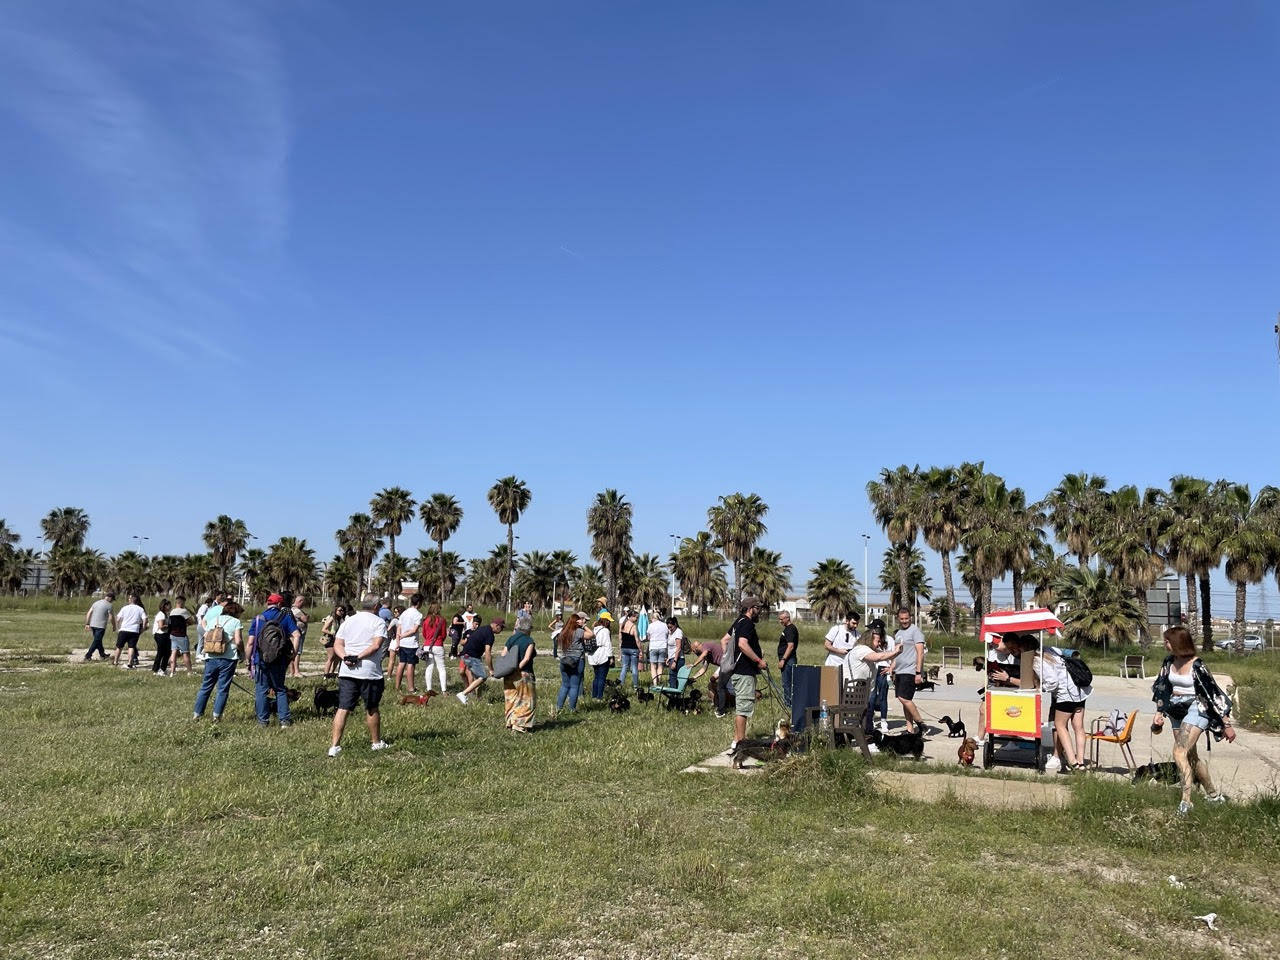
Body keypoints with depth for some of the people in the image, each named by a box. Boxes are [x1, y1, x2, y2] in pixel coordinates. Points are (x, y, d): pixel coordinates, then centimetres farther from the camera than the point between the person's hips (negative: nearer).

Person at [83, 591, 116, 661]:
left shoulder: (96, 602, 14)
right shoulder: (108, 605, -6)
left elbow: (89, 613, 12)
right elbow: (111, 617, -6)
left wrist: (87, 624, 16)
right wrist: (114, 626, 6)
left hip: (92, 625, 7)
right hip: (101, 626, -7)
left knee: (98, 640, 18)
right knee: (96, 642, -2)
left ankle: (102, 655, 30)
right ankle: (87, 656, -5)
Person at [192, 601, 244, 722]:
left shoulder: (212, 620, 13)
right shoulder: (235, 622, -1)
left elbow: (205, 637, 8)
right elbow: (238, 641, -11)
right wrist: (242, 652, 5)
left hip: (211, 658, 4)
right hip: (228, 659, -4)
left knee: (206, 686, 13)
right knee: (223, 688, 3)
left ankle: (197, 713, 18)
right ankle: (217, 715, 4)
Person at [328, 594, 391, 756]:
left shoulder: (347, 621, 14)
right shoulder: (379, 622, -2)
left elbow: (337, 644, 5)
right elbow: (376, 645, -16)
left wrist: (345, 657, -10)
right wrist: (359, 657, -15)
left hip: (346, 672, 4)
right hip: (370, 672, -4)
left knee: (343, 708, 4)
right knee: (371, 709, 11)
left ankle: (334, 746, -2)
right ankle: (376, 742, 25)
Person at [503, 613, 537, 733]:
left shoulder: (510, 639, 7)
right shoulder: (529, 640, -8)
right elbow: (526, 658, -17)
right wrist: (518, 667, -11)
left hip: (508, 677, 6)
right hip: (523, 675, -6)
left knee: (511, 700, 17)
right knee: (525, 701, 6)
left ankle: (510, 723, 23)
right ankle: (520, 726, 5)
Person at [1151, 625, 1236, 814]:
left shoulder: (1197, 665, -16)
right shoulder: (1169, 662, 4)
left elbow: (1213, 692, -13)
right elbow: (1162, 689, 14)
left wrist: (1227, 724, -11)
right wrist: (1159, 713, 8)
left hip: (1195, 710, -8)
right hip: (1177, 712, 8)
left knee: (1179, 753, -19)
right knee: (1192, 756, 16)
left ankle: (1186, 801, -18)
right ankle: (1214, 795, 33)